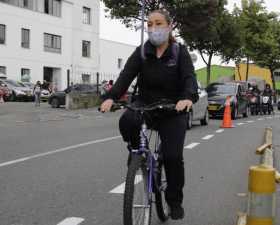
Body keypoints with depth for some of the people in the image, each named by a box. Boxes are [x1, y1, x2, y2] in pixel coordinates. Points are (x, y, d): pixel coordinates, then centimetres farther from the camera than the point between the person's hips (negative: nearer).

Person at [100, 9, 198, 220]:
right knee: (127, 121, -33)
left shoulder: (180, 52, -6)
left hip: (172, 111, -1)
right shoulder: (142, 52, -2)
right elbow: (126, 75, -17)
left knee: (173, 156, -11)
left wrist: (188, 97, -46)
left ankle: (175, 201, 13)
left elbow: (189, 77, -22)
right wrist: (111, 97, -36)